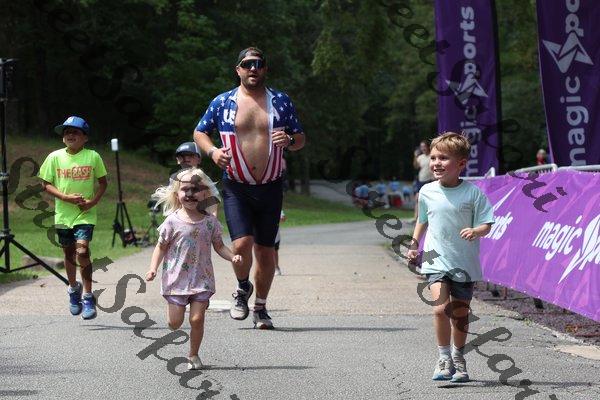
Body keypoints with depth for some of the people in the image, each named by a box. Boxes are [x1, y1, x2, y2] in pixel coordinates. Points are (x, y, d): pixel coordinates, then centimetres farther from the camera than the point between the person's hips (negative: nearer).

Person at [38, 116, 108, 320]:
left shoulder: (93, 157, -4)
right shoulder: (55, 157, -2)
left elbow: (103, 182, 5)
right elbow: (46, 184, 1)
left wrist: (93, 201, -11)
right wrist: (66, 197, -13)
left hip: (85, 213, -3)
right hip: (63, 213, 3)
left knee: (82, 251, -17)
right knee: (69, 253, 14)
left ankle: (88, 296, -7)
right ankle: (73, 288, 38)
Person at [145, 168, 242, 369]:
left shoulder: (209, 221, 1)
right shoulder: (173, 221, -5)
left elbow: (219, 246, 8)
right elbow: (161, 247, 2)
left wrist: (232, 257, -10)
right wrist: (153, 268, -11)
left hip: (201, 279, 1)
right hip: (176, 278, -1)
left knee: (197, 319, -5)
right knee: (175, 323, 0)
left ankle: (193, 355, 14)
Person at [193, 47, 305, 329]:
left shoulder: (281, 101, 6)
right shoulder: (223, 102, 2)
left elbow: (300, 140, 11)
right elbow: (199, 132, 12)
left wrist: (289, 141, -12)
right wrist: (212, 151, -8)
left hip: (270, 188, 2)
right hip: (236, 189, -2)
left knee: (265, 249, 7)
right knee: (241, 244, -17)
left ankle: (260, 308, 25)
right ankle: (243, 288, 15)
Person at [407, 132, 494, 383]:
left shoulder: (473, 193, -7)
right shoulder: (427, 192, 2)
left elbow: (486, 225, -5)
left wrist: (475, 231, -26)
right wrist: (414, 245, 13)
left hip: (465, 265, -1)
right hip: (436, 261, 1)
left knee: (460, 314, 8)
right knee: (441, 308, -19)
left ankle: (458, 358, 29)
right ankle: (444, 358, -7)